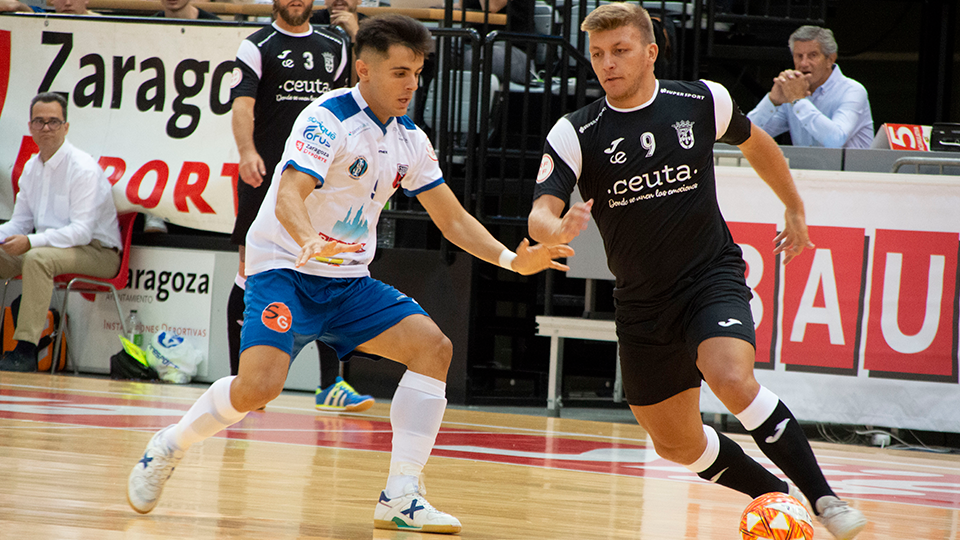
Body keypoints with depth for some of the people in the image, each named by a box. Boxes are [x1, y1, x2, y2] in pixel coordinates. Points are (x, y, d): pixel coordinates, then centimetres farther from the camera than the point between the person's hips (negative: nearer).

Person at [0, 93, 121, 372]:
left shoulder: (83, 168, -15)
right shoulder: (31, 168, 10)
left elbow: (82, 231, -23)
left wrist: (32, 242, -33)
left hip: (97, 252, -8)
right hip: (50, 245, 8)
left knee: (38, 258, -36)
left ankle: (25, 351, -38)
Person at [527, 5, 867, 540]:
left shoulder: (703, 102, -5)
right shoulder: (575, 135, -8)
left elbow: (755, 143, 16)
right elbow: (540, 214, -19)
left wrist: (796, 211, 25)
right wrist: (558, 230, -43)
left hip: (712, 278, -3)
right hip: (642, 304, 3)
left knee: (734, 381, -30)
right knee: (676, 443, 7)